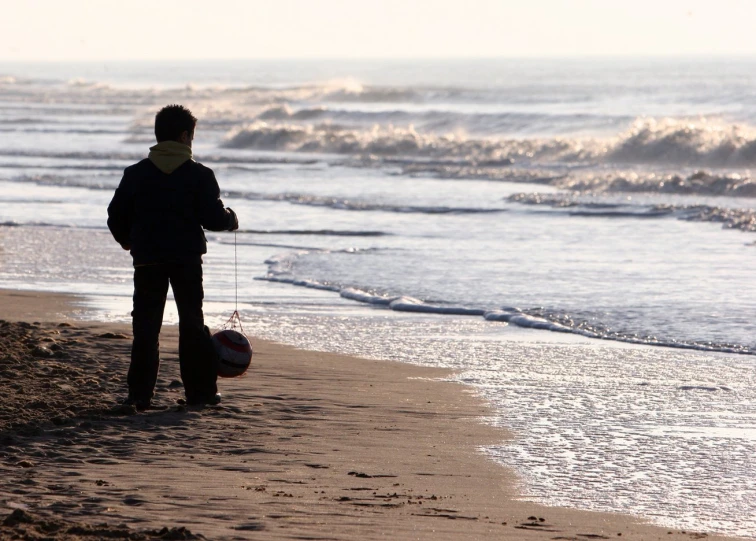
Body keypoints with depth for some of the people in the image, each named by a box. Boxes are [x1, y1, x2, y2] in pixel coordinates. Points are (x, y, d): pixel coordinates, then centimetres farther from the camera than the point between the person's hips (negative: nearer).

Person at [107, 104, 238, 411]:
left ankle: (140, 394, -1)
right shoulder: (199, 175, -5)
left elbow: (116, 216, 2)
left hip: (147, 260, 1)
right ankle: (200, 390, 11)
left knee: (145, 327, 4)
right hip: (187, 259, -1)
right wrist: (231, 220, 14)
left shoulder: (136, 174, 0)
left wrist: (126, 240, 22)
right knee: (192, 323, 11)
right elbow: (213, 218, -9)